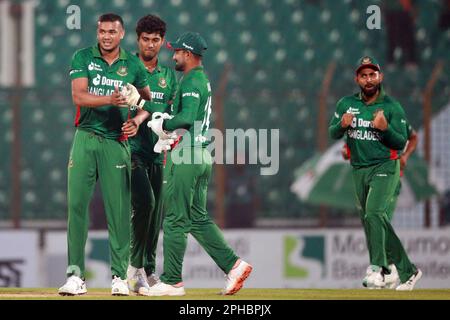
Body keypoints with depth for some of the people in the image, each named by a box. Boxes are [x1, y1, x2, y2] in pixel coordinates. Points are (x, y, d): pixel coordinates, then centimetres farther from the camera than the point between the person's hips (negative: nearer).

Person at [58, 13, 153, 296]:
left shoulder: (133, 64, 5)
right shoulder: (83, 58, 1)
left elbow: (147, 100, 16)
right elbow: (79, 95, -11)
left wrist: (137, 121, -3)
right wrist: (109, 99, -27)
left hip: (117, 141, 0)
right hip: (85, 138, 0)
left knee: (119, 208, -4)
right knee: (77, 204, -5)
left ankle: (120, 275, 1)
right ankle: (76, 275, -3)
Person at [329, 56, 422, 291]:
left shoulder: (392, 107, -4)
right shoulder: (347, 104, 7)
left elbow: (402, 143, -5)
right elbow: (332, 133, 9)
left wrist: (385, 128, -24)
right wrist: (342, 125, -13)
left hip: (385, 168, -5)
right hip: (359, 171, 5)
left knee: (373, 213, -25)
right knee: (377, 224, 7)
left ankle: (378, 269, -28)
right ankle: (407, 271, 18)